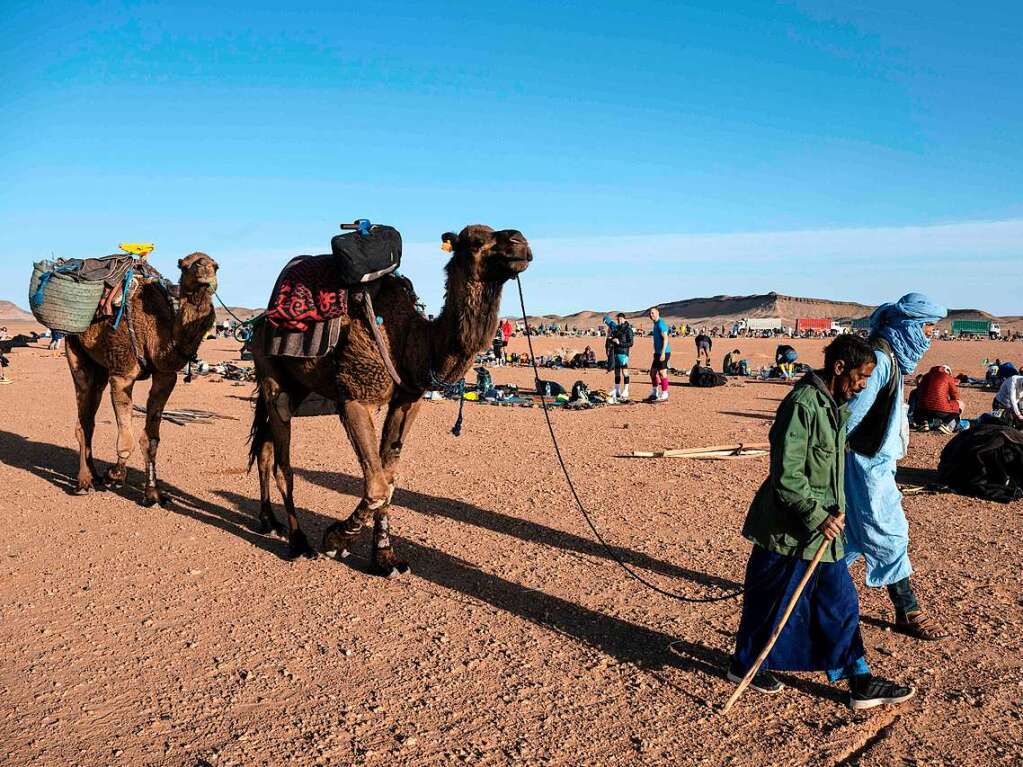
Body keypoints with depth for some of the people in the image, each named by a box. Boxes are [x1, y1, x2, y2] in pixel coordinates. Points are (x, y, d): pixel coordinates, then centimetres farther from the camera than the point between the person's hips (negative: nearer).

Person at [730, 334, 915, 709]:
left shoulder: (833, 405, 9)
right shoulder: (802, 405, -22)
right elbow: (786, 475, -25)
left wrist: (835, 512, 16)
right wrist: (818, 517, -20)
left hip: (823, 529, 9)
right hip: (790, 532, -9)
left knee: (841, 604, 14)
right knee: (772, 602, 7)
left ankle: (860, 682, 24)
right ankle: (743, 665, 28)